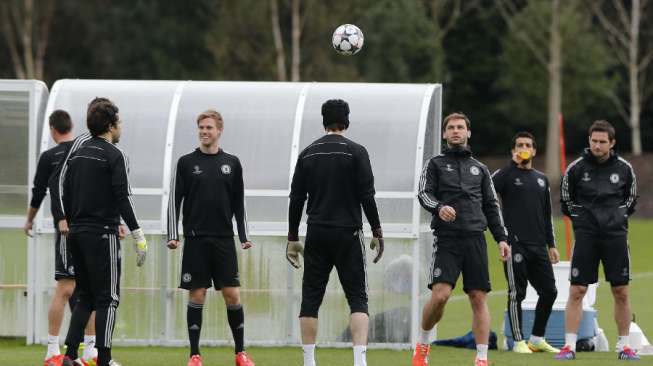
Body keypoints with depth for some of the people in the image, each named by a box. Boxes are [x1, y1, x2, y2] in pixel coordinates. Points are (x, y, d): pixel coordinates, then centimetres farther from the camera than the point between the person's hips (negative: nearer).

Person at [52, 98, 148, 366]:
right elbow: (123, 198, -15)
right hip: (103, 233, -7)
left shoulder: (78, 147, 9)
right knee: (108, 298, -2)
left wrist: (65, 219, 21)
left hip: (76, 233, 7)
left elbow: (59, 185, 12)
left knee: (86, 296, 15)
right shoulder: (114, 155, -10)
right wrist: (138, 236, -14)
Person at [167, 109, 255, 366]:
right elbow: (174, 201, 3)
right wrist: (172, 235, -6)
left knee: (232, 294, -2)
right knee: (197, 295, -2)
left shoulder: (232, 163, 9)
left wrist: (244, 236, 5)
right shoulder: (186, 163, 4)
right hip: (195, 239, -1)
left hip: (224, 239, 1)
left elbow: (238, 203, 12)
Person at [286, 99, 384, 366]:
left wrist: (293, 239, 13)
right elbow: (367, 196, -8)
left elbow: (296, 199, 7)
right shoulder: (355, 152, -4)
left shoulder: (307, 154, 7)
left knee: (311, 299, 7)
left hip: (316, 234, 3)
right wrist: (377, 233, 0)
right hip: (348, 234, -3)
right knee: (358, 298, 0)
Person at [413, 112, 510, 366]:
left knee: (479, 298, -3)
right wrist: (439, 207, -23)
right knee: (440, 295, -17)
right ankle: (422, 345, 5)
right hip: (446, 239, -3)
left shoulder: (479, 169, 21)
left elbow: (491, 206, 21)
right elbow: (424, 193, -1)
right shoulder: (435, 164, 11)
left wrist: (501, 238, 11)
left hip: (475, 239, 3)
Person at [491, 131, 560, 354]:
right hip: (516, 245, -6)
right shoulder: (507, 175, 0)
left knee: (549, 292, 4)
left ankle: (537, 339, 17)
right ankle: (519, 342, 3)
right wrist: (514, 164, -19)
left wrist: (551, 245, 18)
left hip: (538, 246, 6)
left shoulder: (541, 179, 19)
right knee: (517, 294, -3)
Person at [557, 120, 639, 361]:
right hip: (586, 236, -1)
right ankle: (569, 345, -2)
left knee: (621, 292, 3)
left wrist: (620, 216, 8)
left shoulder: (624, 168, 3)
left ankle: (623, 345, 12)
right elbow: (566, 200, 12)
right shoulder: (576, 169, -1)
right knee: (576, 291, -5)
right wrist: (580, 217, 6)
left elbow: (631, 197, 17)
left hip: (616, 235, 1)